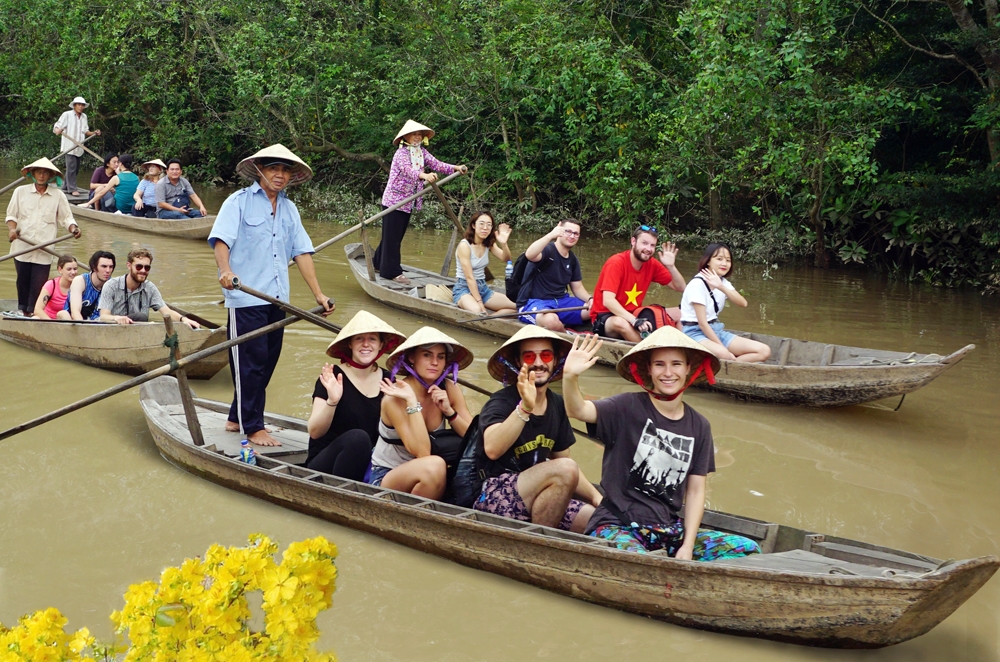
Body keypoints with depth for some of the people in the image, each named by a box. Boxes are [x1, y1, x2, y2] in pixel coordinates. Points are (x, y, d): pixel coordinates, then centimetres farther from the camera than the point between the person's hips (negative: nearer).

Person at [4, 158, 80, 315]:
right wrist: (12, 229, -10)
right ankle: (22, 311, 24)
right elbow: (11, 215, 9)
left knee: (39, 285, -5)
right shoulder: (20, 192, 7)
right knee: (22, 282, 9)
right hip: (21, 247, 1)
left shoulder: (58, 196, 5)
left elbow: (66, 218, 8)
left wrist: (73, 228, -13)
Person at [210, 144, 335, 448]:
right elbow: (220, 239, -15)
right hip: (245, 298, -6)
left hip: (277, 298, 7)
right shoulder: (239, 201, -3)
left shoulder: (289, 209, 16)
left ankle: (237, 418, 25)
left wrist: (318, 294, 6)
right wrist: (225, 270, -34)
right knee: (251, 363, -3)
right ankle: (253, 428, 6)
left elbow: (302, 251, 12)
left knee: (267, 362, 11)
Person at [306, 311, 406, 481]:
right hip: (325, 464, -3)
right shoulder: (332, 377, -8)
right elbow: (314, 432, -15)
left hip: (368, 465, 4)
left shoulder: (387, 381, 4)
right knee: (357, 437, -34)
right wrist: (332, 401, -33)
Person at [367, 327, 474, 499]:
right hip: (384, 477, -5)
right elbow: (422, 452, -27)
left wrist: (449, 411, -20)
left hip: (426, 478, 5)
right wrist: (412, 402, -30)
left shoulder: (449, 388, -4)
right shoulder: (396, 398, -19)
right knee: (434, 466, -35)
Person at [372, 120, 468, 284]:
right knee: (392, 236, -4)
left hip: (408, 202, 8)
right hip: (394, 199, -8)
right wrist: (424, 175, -53)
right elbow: (407, 169, -34)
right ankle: (392, 271, -2)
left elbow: (436, 164, -1)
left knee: (396, 235, 15)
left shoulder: (422, 152, 9)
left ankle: (379, 263, 28)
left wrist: (456, 168, -17)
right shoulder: (401, 152, -15)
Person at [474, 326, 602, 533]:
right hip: (495, 497, -7)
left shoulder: (557, 404, 11)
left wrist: (596, 497, 5)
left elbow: (562, 458, 19)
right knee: (565, 470, -28)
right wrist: (525, 407, -42)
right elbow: (492, 449, -30)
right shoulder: (502, 402, -11)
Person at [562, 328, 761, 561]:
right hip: (617, 525, -5)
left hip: (669, 528, 5)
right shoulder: (628, 408, -7)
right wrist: (571, 376, -45)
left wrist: (688, 546, -5)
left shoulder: (699, 426, 6)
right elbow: (578, 410, -24)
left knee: (747, 549, -8)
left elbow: (695, 490, 6)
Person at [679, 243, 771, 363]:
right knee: (722, 354, -42)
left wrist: (721, 287, -23)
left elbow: (743, 303, -9)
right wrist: (722, 346, -21)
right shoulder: (698, 284, -12)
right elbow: (702, 323, -17)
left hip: (715, 331, 8)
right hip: (695, 332, -8)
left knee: (764, 351, -10)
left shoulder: (723, 283, 11)